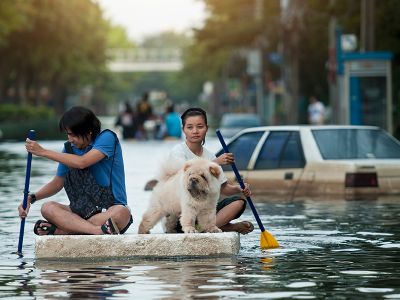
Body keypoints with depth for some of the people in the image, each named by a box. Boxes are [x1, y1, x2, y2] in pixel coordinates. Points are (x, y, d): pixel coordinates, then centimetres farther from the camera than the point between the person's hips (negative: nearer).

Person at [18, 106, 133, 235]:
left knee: (121, 213, -39)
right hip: (83, 210, 5)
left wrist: (43, 152, -18)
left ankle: (59, 230, -37)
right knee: (47, 208, -19)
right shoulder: (69, 149, 9)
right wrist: (31, 198, -1)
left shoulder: (107, 138, -8)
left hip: (109, 209, -5)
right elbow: (57, 183, 16)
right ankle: (99, 231, -39)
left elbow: (82, 162, -22)